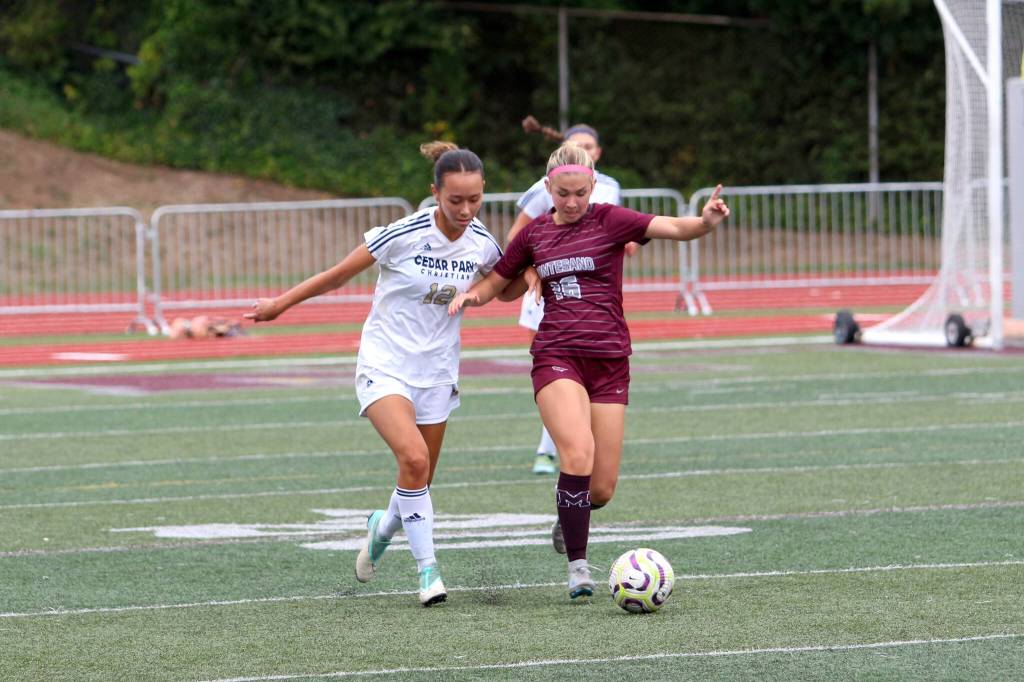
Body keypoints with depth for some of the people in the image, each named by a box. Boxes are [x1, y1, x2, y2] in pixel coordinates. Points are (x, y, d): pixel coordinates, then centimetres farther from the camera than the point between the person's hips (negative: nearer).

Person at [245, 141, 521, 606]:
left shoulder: (482, 245, -5)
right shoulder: (404, 235, -18)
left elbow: (507, 290, 16)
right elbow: (339, 275, -6)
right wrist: (281, 304, 0)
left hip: (436, 372, 5)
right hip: (385, 365, -5)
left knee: (420, 479, 9)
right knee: (414, 458, -26)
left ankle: (384, 527, 42)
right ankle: (427, 569, -14)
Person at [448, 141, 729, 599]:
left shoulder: (609, 220, 0)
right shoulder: (534, 234, 9)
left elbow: (674, 228, -15)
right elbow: (494, 284, 22)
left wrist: (706, 222, -37)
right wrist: (470, 295, -2)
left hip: (609, 361, 0)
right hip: (556, 358, 0)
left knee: (602, 489, 0)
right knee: (578, 455, -26)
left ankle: (568, 521, 36)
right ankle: (578, 565, -14)